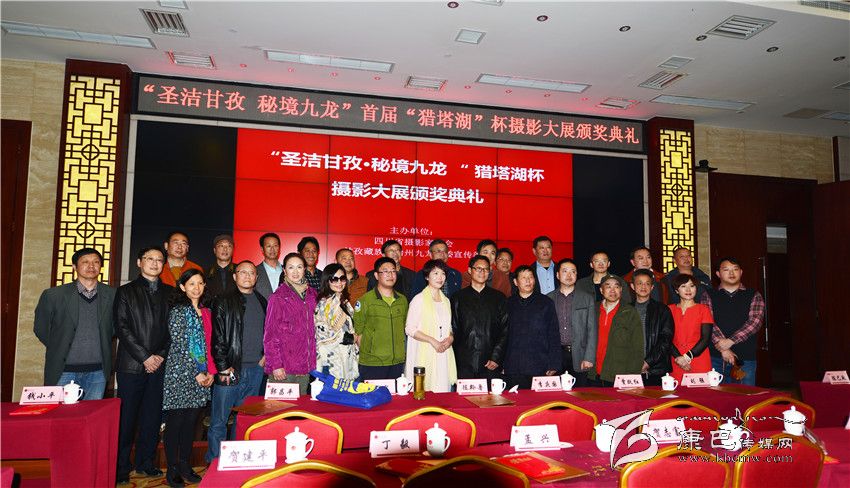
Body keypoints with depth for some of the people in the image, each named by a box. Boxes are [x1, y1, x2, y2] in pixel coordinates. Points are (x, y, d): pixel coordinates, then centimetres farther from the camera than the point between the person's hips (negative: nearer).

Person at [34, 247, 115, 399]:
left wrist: (103, 345, 8)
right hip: (63, 371, -1)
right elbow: (40, 328, 10)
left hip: (97, 372, 1)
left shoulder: (112, 295, 1)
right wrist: (59, 349, 9)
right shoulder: (54, 295, -2)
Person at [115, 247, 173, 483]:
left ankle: (145, 462, 18)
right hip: (131, 364, -2)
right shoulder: (125, 292, 6)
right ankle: (121, 467, 11)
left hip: (160, 364, 2)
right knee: (126, 417, 0)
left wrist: (161, 355, -4)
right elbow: (121, 327, -3)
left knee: (153, 416, 6)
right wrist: (145, 357, -9)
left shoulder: (170, 293, 13)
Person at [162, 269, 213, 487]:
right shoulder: (178, 311, -6)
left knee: (191, 421, 11)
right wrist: (196, 373, -13)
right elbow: (179, 346, -12)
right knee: (175, 422, 1)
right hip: (180, 373, -6)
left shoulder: (206, 312, 13)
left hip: (202, 375, 6)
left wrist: (210, 372, 6)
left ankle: (185, 466, 21)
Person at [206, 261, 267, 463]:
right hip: (230, 369, -4)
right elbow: (217, 337, -5)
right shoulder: (224, 302, 0)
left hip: (255, 369, 4)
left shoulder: (262, 302, 14)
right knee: (219, 422, -1)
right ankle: (213, 463, 11)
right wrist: (223, 367, -10)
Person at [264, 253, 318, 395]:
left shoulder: (311, 294, 9)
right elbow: (269, 335, -5)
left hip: (304, 366, 5)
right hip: (283, 368, -5)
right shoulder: (277, 298, -5)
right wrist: (275, 365, -12)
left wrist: (312, 360, 10)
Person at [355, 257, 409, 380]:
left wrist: (400, 354, 13)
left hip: (398, 362, 4)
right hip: (371, 365, -4)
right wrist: (367, 354, -4)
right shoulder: (365, 300, -5)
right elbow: (358, 333, -3)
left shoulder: (402, 300, 10)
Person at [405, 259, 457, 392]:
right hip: (425, 354, -5)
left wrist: (451, 338, 0)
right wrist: (432, 341, -15)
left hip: (444, 355, 5)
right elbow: (409, 329, -8)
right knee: (423, 391, -7)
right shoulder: (419, 299, -3)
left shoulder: (446, 300, 16)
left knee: (443, 390, 1)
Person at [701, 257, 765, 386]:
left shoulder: (754, 295, 9)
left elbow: (755, 322, -6)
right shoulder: (709, 296, 8)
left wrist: (730, 341, -16)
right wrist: (722, 348, -17)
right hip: (715, 358, 0)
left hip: (745, 359, 0)